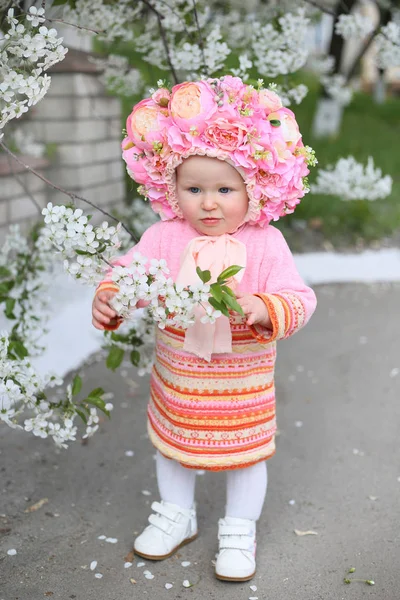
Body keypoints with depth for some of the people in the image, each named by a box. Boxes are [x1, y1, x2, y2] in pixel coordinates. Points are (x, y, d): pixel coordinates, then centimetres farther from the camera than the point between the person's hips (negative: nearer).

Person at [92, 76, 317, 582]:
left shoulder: (265, 244, -16)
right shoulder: (164, 237, -11)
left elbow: (298, 298, -19)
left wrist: (263, 308, -39)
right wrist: (109, 297, -31)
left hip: (242, 383, -2)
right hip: (176, 377, 3)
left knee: (245, 456, 16)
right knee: (173, 447, 23)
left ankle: (239, 531, 42)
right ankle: (176, 516, 50)